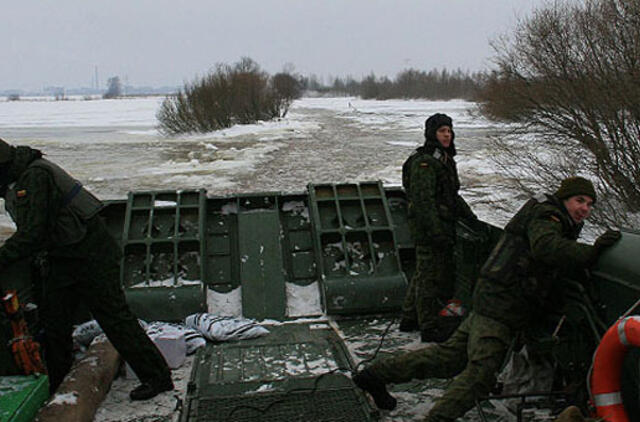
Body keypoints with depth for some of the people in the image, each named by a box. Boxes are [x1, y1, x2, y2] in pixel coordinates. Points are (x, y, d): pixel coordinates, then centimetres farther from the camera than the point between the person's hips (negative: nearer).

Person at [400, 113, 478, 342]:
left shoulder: (446, 158, 16)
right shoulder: (423, 162, -16)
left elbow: (452, 194, 26)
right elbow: (423, 200, -22)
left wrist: (468, 215, 21)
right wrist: (436, 231, -26)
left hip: (441, 226, 10)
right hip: (429, 228, -10)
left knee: (423, 272, 18)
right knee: (431, 275, -3)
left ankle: (410, 318, 30)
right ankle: (429, 327, 6)